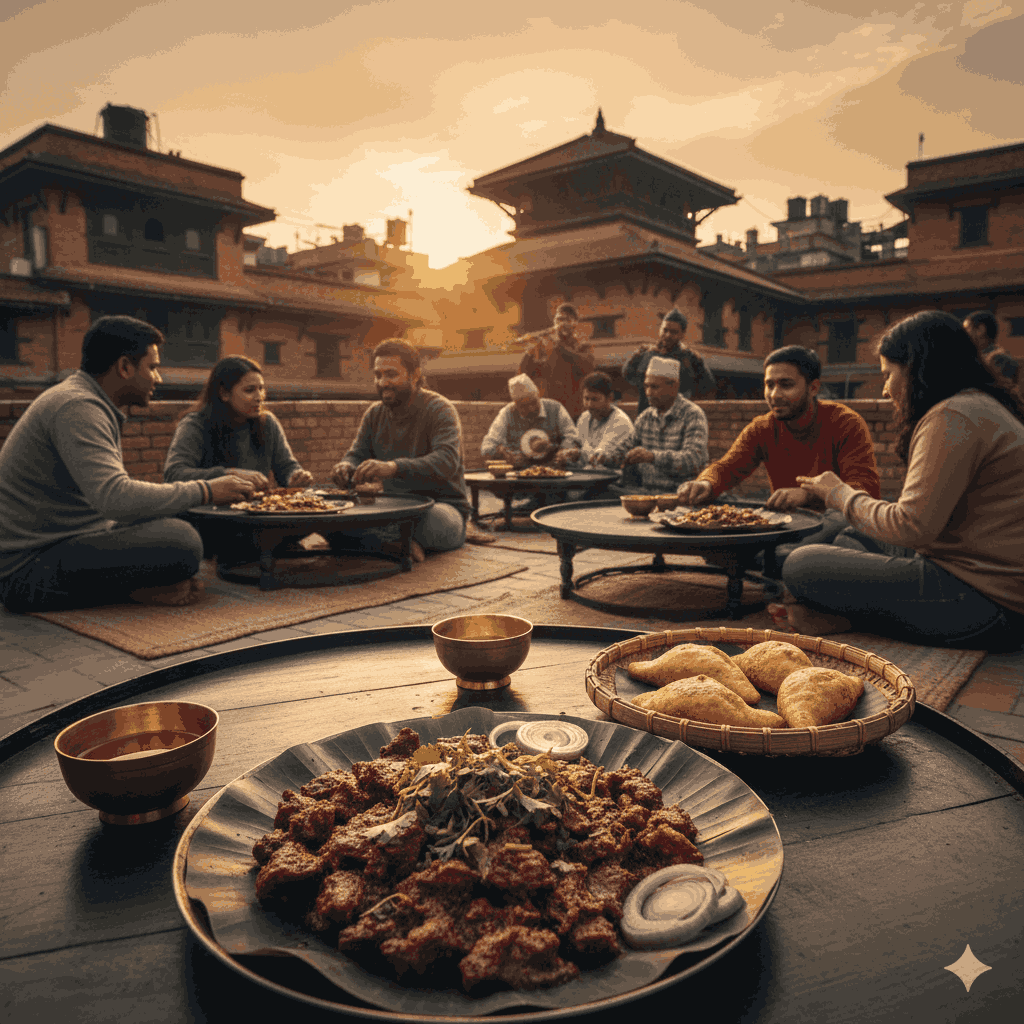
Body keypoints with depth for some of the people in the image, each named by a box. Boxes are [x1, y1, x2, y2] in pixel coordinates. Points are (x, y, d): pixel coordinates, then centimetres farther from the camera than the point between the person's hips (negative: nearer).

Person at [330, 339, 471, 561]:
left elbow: (447, 461, -28)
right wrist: (346, 467, -20)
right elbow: (357, 454, 7)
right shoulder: (375, 414, 10)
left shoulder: (439, 410, -12)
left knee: (432, 519, -42)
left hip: (442, 506, -5)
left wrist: (394, 467, -46)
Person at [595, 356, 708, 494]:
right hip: (643, 490, 6)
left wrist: (653, 457, -33)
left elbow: (694, 459, -20)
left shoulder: (693, 415, -6)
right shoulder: (646, 416, 15)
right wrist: (604, 455, -5)